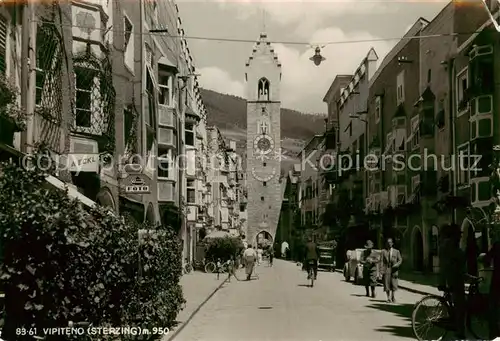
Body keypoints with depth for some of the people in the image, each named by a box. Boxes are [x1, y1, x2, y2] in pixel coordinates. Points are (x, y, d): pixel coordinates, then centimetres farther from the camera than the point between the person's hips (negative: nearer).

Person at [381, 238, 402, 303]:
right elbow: (382, 261, 2)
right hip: (386, 269, 0)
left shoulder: (396, 251, 7)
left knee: (393, 284, 1)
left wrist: (396, 265, -12)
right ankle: (388, 298, 10)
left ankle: (392, 296, 23)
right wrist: (382, 270, -7)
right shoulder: (384, 251, 5)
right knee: (387, 284, -2)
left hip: (394, 270, 0)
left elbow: (400, 260, 7)